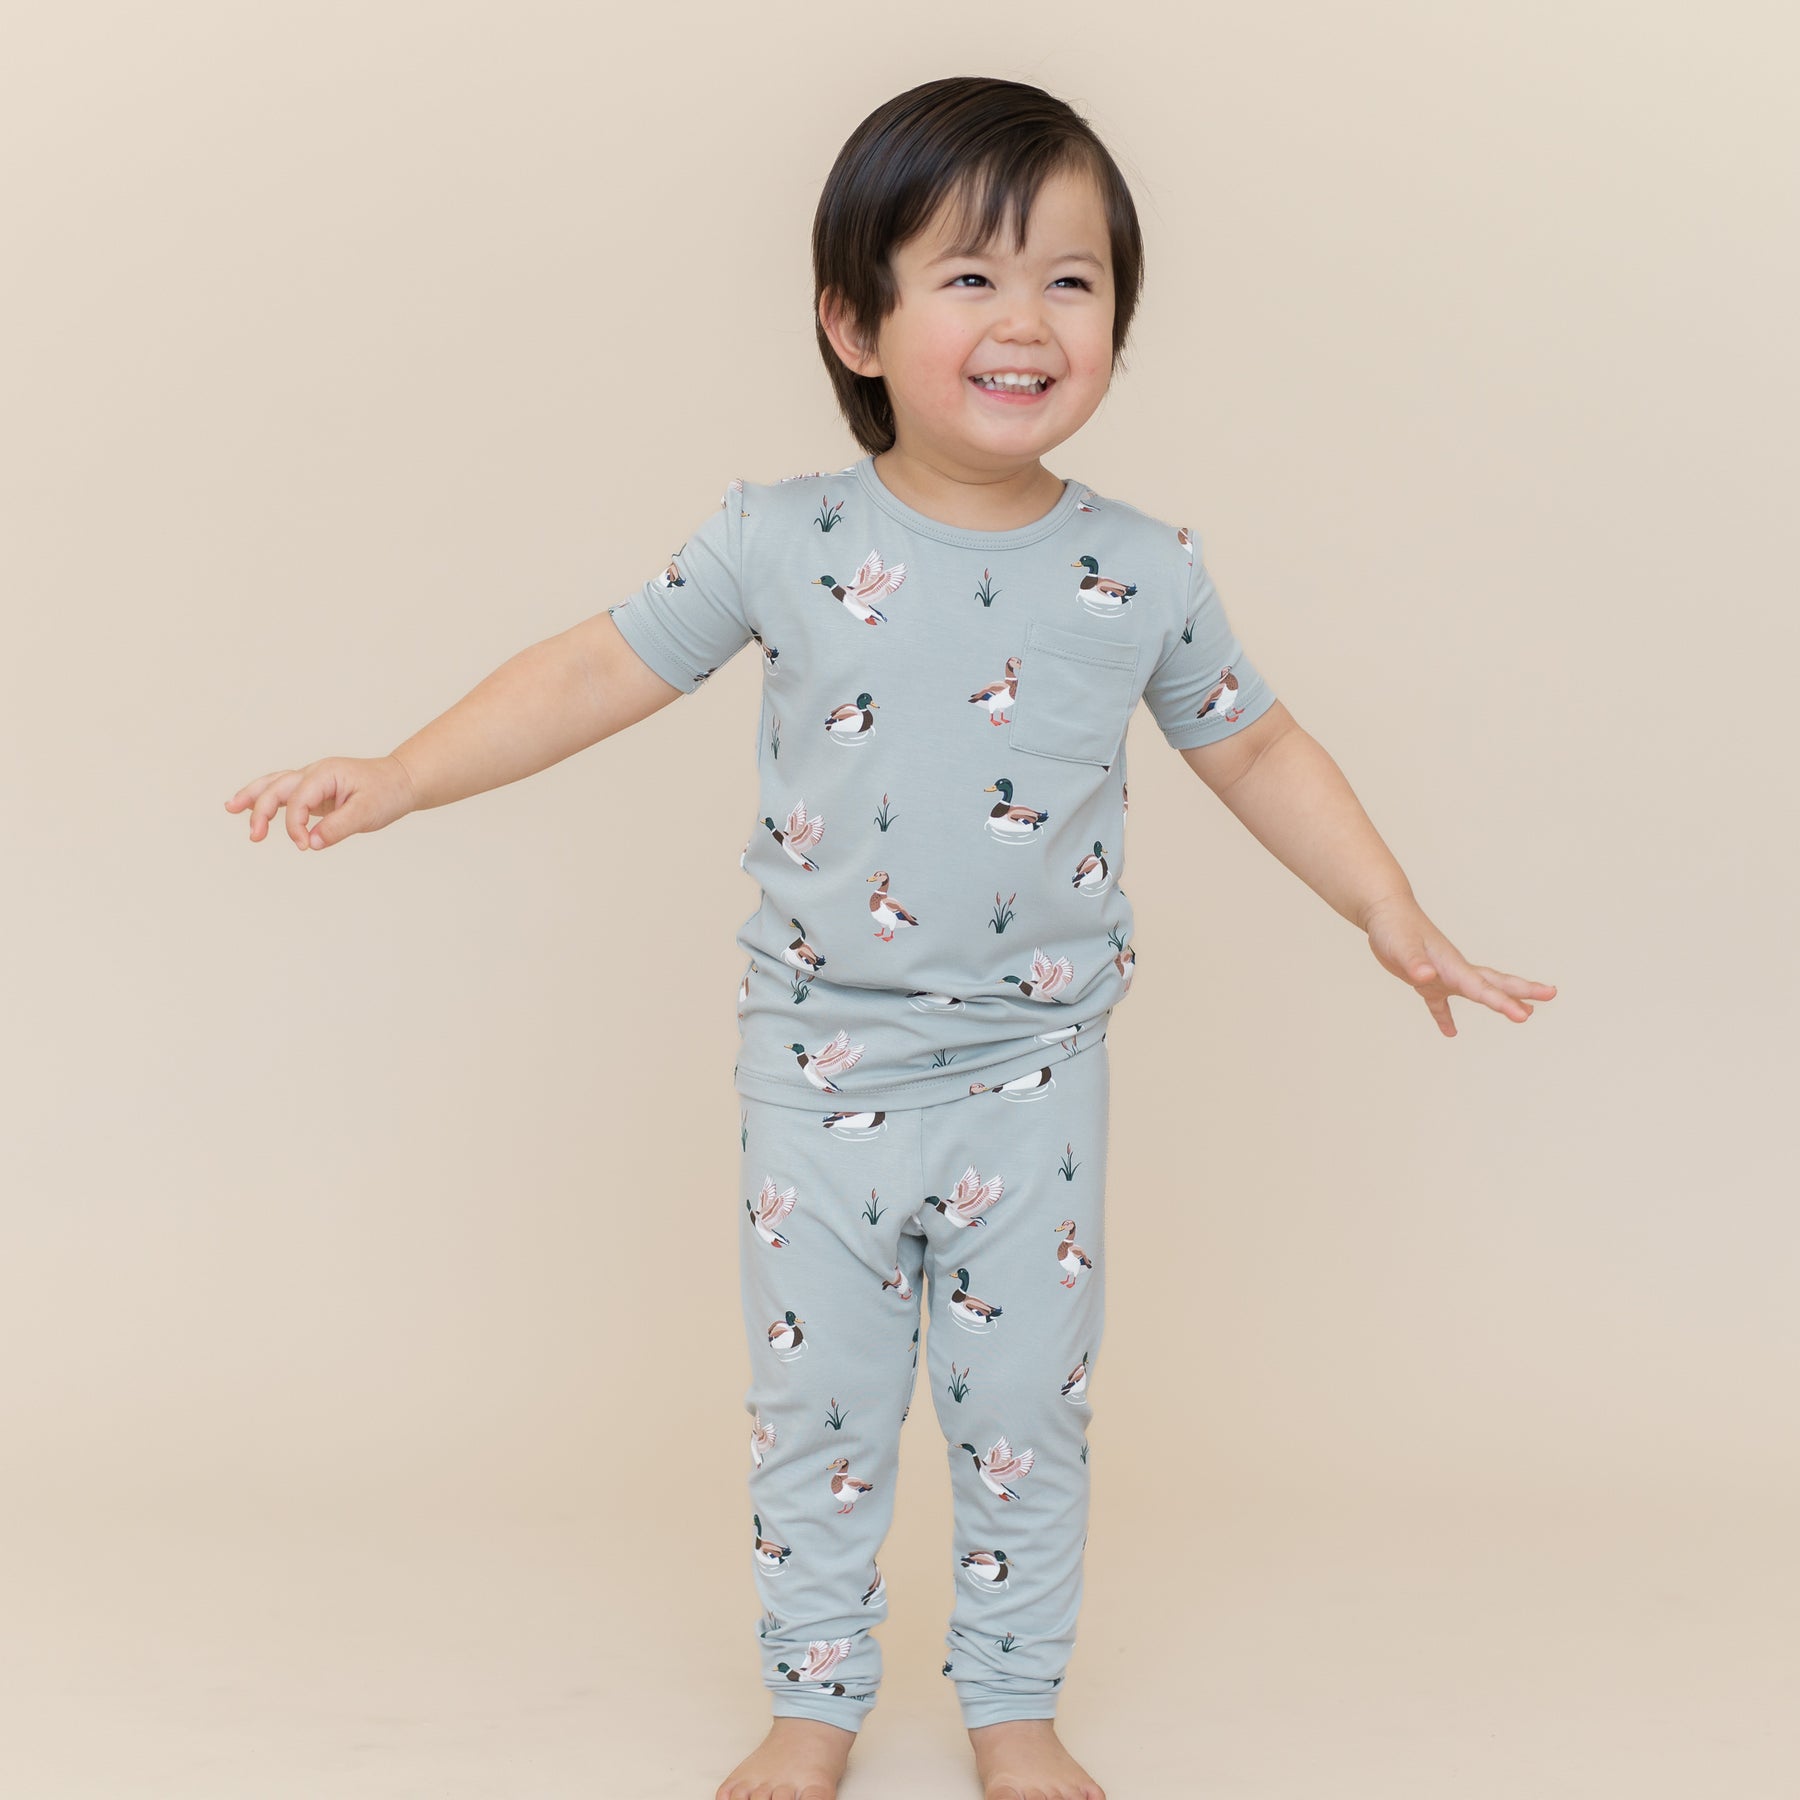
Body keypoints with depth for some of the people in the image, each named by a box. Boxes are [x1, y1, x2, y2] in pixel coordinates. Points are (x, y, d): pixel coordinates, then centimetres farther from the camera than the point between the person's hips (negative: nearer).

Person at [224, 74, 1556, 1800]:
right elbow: (601, 671, -3)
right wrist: (397, 776, -10)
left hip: (1031, 1085, 1)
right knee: (816, 1412, 12)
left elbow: (1255, 747, 8)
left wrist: (1397, 920, 5)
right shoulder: (782, 542, -9)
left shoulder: (1144, 572, -5)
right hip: (820, 1073, 0)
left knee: (1027, 1413, 12)